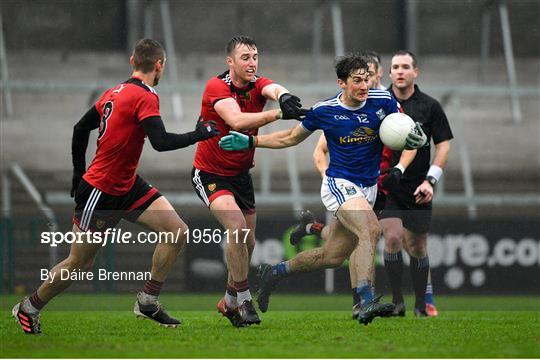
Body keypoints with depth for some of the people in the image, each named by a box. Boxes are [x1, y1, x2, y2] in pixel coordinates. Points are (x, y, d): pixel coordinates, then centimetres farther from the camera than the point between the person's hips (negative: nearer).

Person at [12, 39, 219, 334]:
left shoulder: (114, 93, 6)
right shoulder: (145, 97, -19)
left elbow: (80, 129, 13)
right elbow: (161, 142, -30)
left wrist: (79, 173, 22)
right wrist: (199, 134, -17)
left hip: (128, 185, 9)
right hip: (101, 192, -9)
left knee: (177, 232, -3)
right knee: (79, 264, 5)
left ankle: (147, 302, 6)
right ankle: (28, 308, 24)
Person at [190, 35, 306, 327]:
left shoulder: (257, 85, -6)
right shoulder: (217, 87, -22)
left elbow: (274, 89, -31)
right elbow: (236, 120, -40)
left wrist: (284, 96, -57)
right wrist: (279, 113, -53)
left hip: (240, 173, 7)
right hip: (210, 173, -6)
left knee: (248, 243, 10)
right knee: (237, 226, -25)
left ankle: (229, 302, 30)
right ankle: (243, 300, -13)